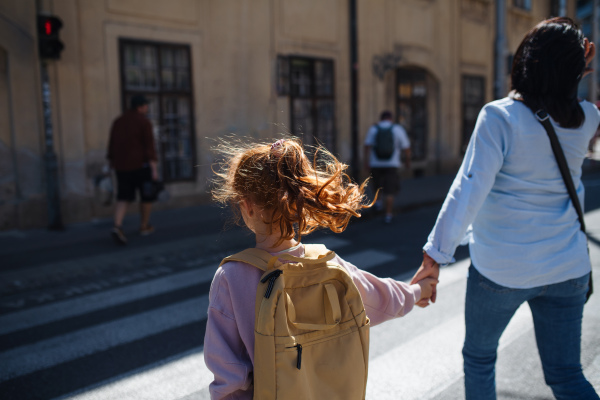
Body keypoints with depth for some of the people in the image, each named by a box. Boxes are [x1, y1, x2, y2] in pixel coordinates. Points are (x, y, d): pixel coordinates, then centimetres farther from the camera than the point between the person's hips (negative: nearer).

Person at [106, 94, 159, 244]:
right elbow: (149, 146, -15)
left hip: (121, 166, 5)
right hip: (140, 165, -5)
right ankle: (144, 226, 22)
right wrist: (154, 169, -17)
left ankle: (117, 227, -14)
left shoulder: (118, 121, 10)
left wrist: (112, 164, 18)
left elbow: (111, 146, 11)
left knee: (124, 198, 7)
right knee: (147, 196, 13)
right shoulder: (144, 122, -9)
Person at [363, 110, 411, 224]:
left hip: (376, 165, 1)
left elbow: (367, 146, -9)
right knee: (389, 191, 2)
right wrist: (407, 161, 14)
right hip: (392, 164, -1)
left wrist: (366, 162, -10)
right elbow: (406, 147, 1)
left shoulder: (373, 129, 3)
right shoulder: (398, 129, 1)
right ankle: (388, 214, 0)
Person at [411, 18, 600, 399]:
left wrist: (436, 254, -23)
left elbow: (469, 190, -25)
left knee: (479, 357, 20)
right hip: (567, 268, 5)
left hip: (501, 270, -4)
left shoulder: (500, 116, -18)